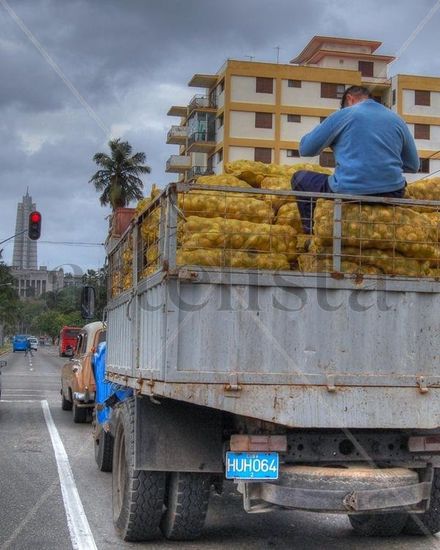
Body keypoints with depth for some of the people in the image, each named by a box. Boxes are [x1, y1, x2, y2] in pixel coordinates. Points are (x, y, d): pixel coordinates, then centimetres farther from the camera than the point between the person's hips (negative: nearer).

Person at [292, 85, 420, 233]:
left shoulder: (343, 114, 1)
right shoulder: (397, 120, 12)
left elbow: (305, 149, 5)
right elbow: (413, 166, 17)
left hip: (347, 193, -4)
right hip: (392, 196, 4)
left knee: (300, 178, 21)